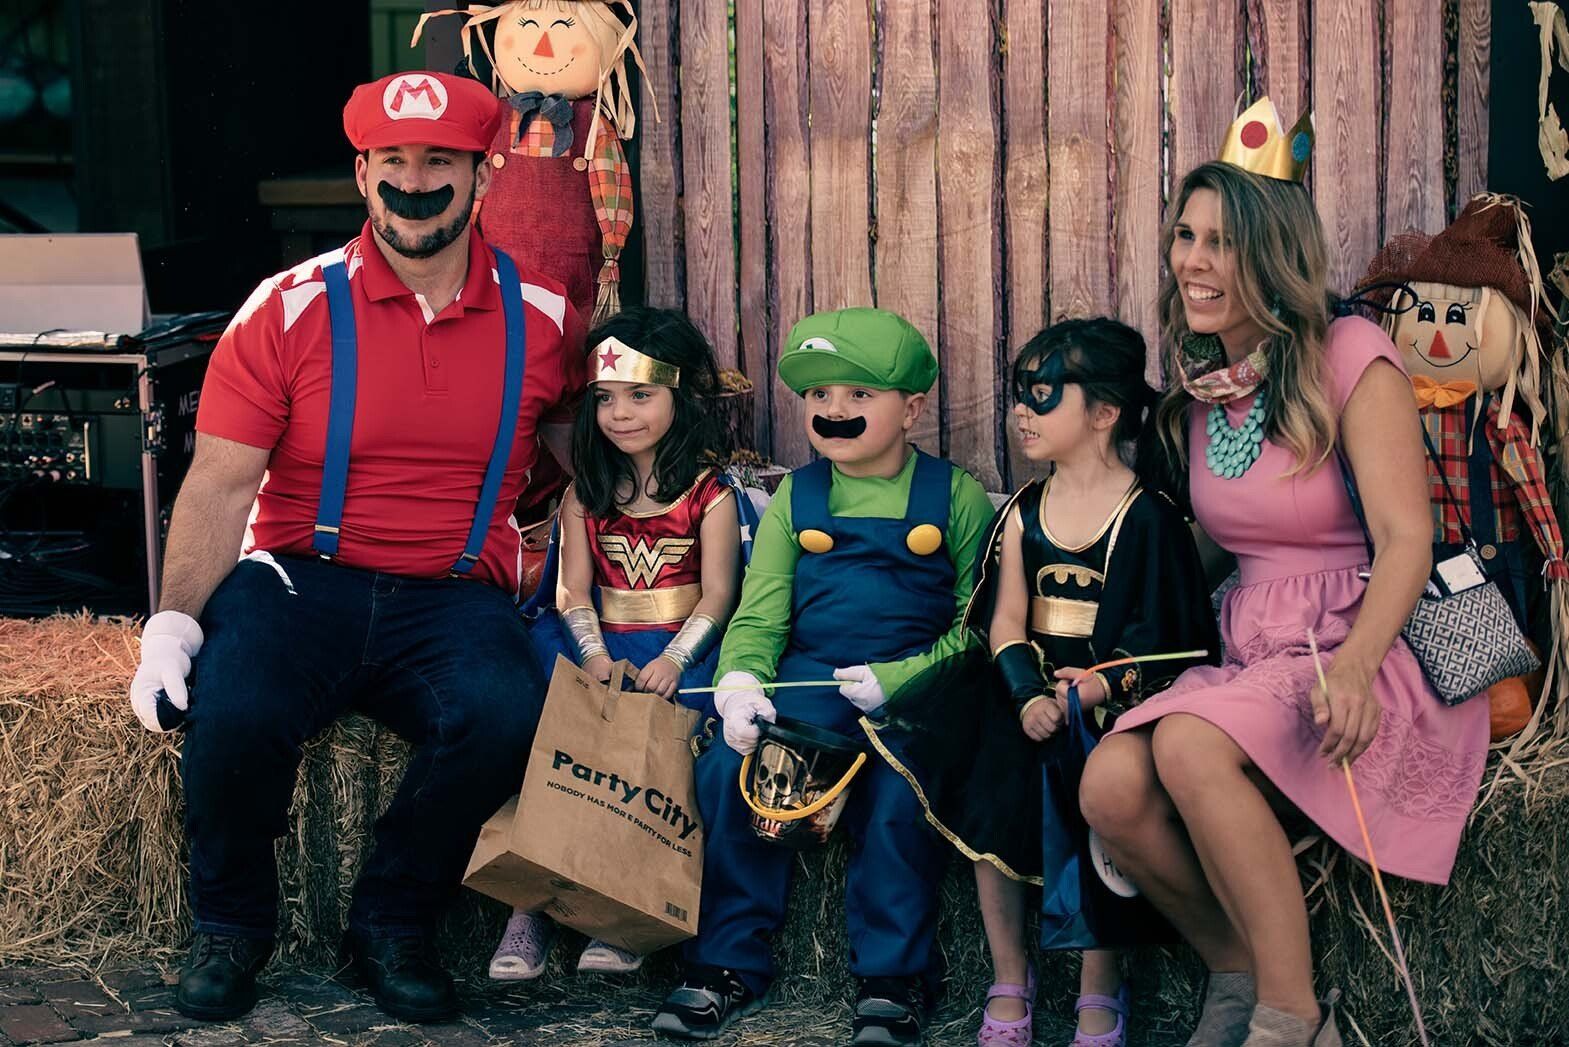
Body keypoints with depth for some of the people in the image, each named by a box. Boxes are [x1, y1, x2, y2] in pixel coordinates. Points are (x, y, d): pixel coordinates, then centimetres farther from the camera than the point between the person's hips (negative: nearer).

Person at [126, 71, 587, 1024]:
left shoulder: (542, 319, 5)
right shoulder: (290, 310, -1)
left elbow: (583, 442, 21)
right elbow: (220, 485, -3)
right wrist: (175, 617, -17)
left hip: (455, 597, 1)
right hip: (299, 581, -1)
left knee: (504, 718, -31)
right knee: (234, 713, -32)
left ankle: (393, 924, -3)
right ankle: (231, 925, 0)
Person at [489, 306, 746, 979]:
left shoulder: (710, 493, 3)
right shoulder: (585, 493, 13)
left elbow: (717, 595, -4)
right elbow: (574, 590, 6)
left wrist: (672, 661, -19)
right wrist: (594, 657, -13)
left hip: (683, 648, -3)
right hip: (600, 648, 3)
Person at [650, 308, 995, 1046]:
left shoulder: (954, 496, 3)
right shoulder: (795, 498, 12)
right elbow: (759, 614, 7)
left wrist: (899, 679, -15)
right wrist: (742, 683, -14)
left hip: (910, 688, -3)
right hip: (808, 682, 3)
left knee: (903, 791, -30)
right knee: (728, 766, -21)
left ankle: (894, 975, -8)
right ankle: (729, 963, -5)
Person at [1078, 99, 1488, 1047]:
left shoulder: (1349, 358, -8)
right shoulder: (1197, 389, 12)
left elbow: (1406, 539, -15)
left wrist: (1353, 667, -32)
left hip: (1376, 656, -6)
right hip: (1251, 652, 6)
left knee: (1191, 746, -33)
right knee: (1111, 788, -22)